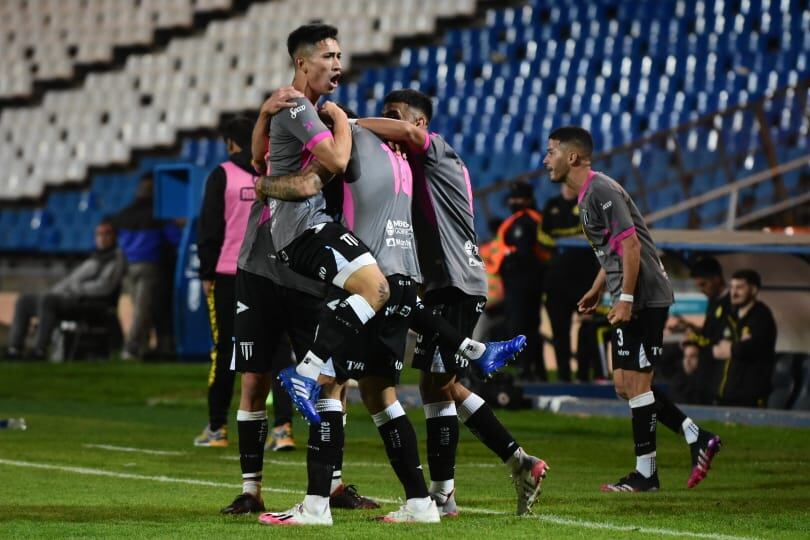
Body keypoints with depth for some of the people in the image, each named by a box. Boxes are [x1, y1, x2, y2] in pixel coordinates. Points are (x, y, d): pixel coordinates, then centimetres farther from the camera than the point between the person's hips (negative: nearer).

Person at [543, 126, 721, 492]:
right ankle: (697, 439, 13)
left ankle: (645, 474, -1)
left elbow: (631, 244, -20)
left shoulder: (601, 190, -15)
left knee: (634, 382, -6)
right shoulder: (586, 196, 17)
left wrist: (625, 299, -22)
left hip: (644, 299, -10)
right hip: (630, 301, 10)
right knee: (625, 383, 9)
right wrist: (596, 291, 21)